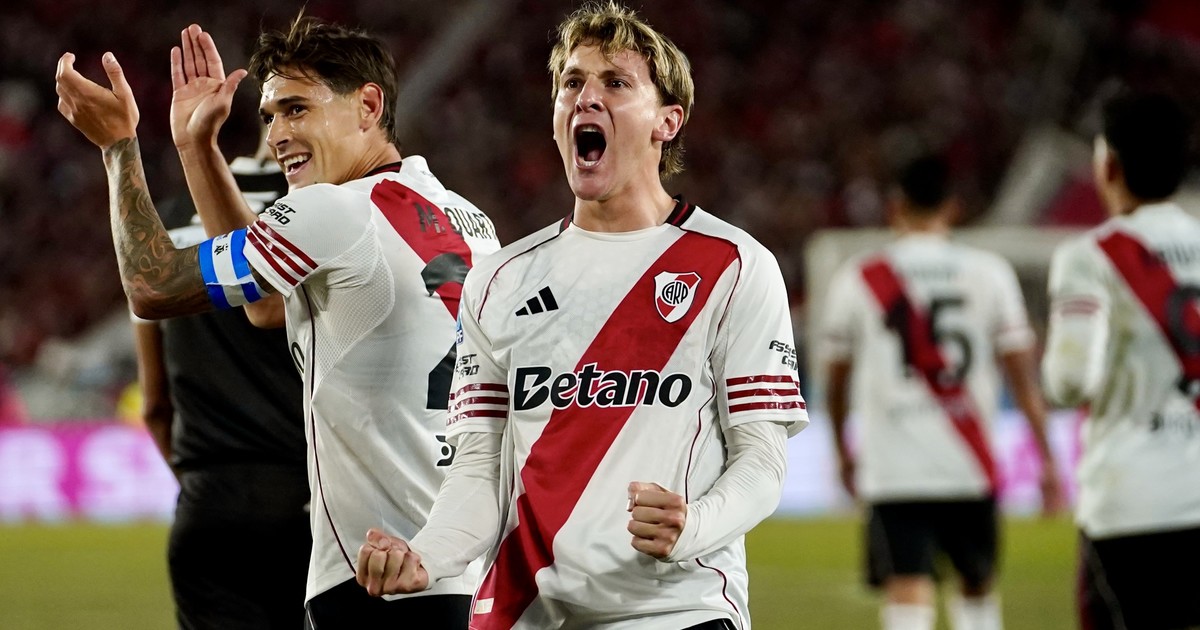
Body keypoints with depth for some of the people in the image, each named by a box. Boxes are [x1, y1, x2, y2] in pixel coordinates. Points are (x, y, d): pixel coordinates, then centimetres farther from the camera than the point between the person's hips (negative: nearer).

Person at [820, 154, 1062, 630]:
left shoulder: (858, 279, 1)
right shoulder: (988, 273, 2)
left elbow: (836, 380, 11)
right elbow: (1022, 376, 1)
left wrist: (843, 451, 27)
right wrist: (1047, 461, 7)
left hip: (893, 470, -1)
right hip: (971, 469, 2)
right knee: (978, 590, 22)